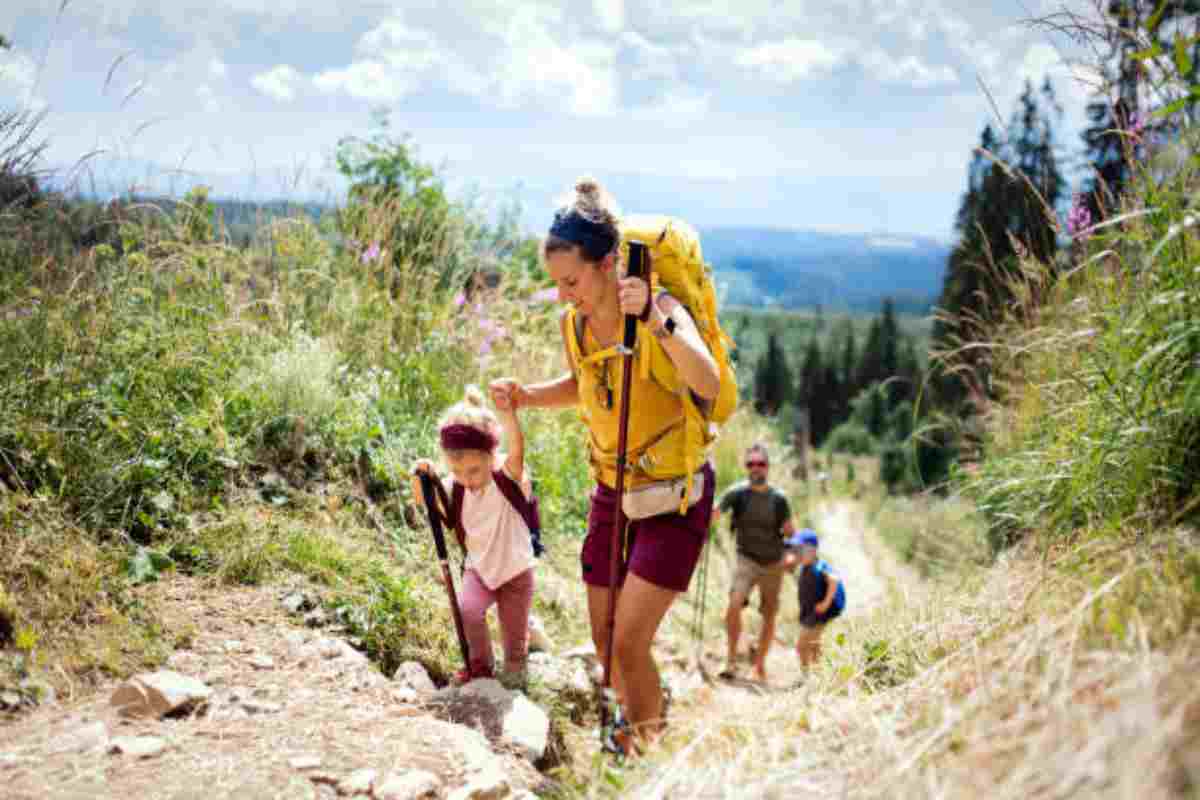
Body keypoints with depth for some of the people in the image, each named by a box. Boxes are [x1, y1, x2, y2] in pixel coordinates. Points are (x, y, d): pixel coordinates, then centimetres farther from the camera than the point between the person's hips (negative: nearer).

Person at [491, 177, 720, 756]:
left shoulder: (661, 312, -24)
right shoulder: (573, 325, -6)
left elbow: (709, 386, -43)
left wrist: (656, 322, -56)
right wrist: (528, 397, -1)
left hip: (675, 497, -6)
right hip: (612, 492, 6)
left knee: (628, 644, -9)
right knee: (605, 641, 14)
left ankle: (647, 744, 16)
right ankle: (640, 715, 43)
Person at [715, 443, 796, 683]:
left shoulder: (778, 498, -2)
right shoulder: (738, 493, -7)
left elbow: (790, 532, 5)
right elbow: (714, 512, -21)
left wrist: (788, 529, -17)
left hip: (774, 563, 3)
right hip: (747, 559, -2)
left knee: (769, 617, 8)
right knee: (734, 604, -25)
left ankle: (760, 665, 25)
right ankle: (731, 659, -13)